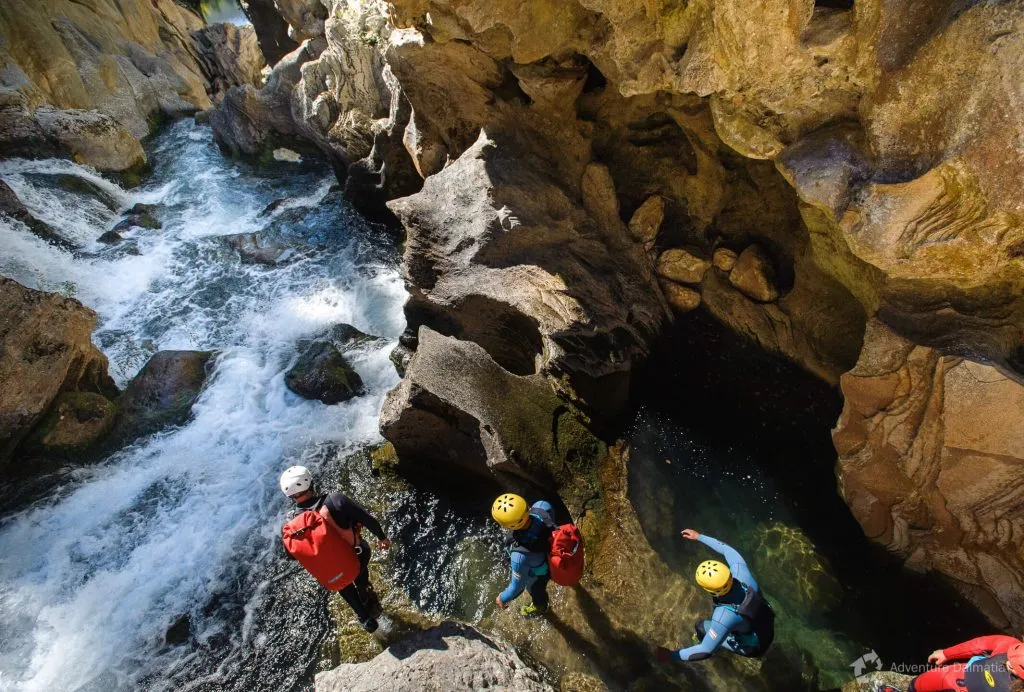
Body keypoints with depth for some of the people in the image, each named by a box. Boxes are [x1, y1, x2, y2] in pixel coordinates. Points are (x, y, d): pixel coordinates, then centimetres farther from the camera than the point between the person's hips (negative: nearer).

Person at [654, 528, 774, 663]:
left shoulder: (724, 617, -42)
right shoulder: (741, 573, -31)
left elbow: (706, 650, -32)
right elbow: (727, 550, -11)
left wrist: (672, 655, -23)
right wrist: (699, 537, -4)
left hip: (754, 646, -5)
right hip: (769, 627, 5)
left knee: (701, 626, 8)